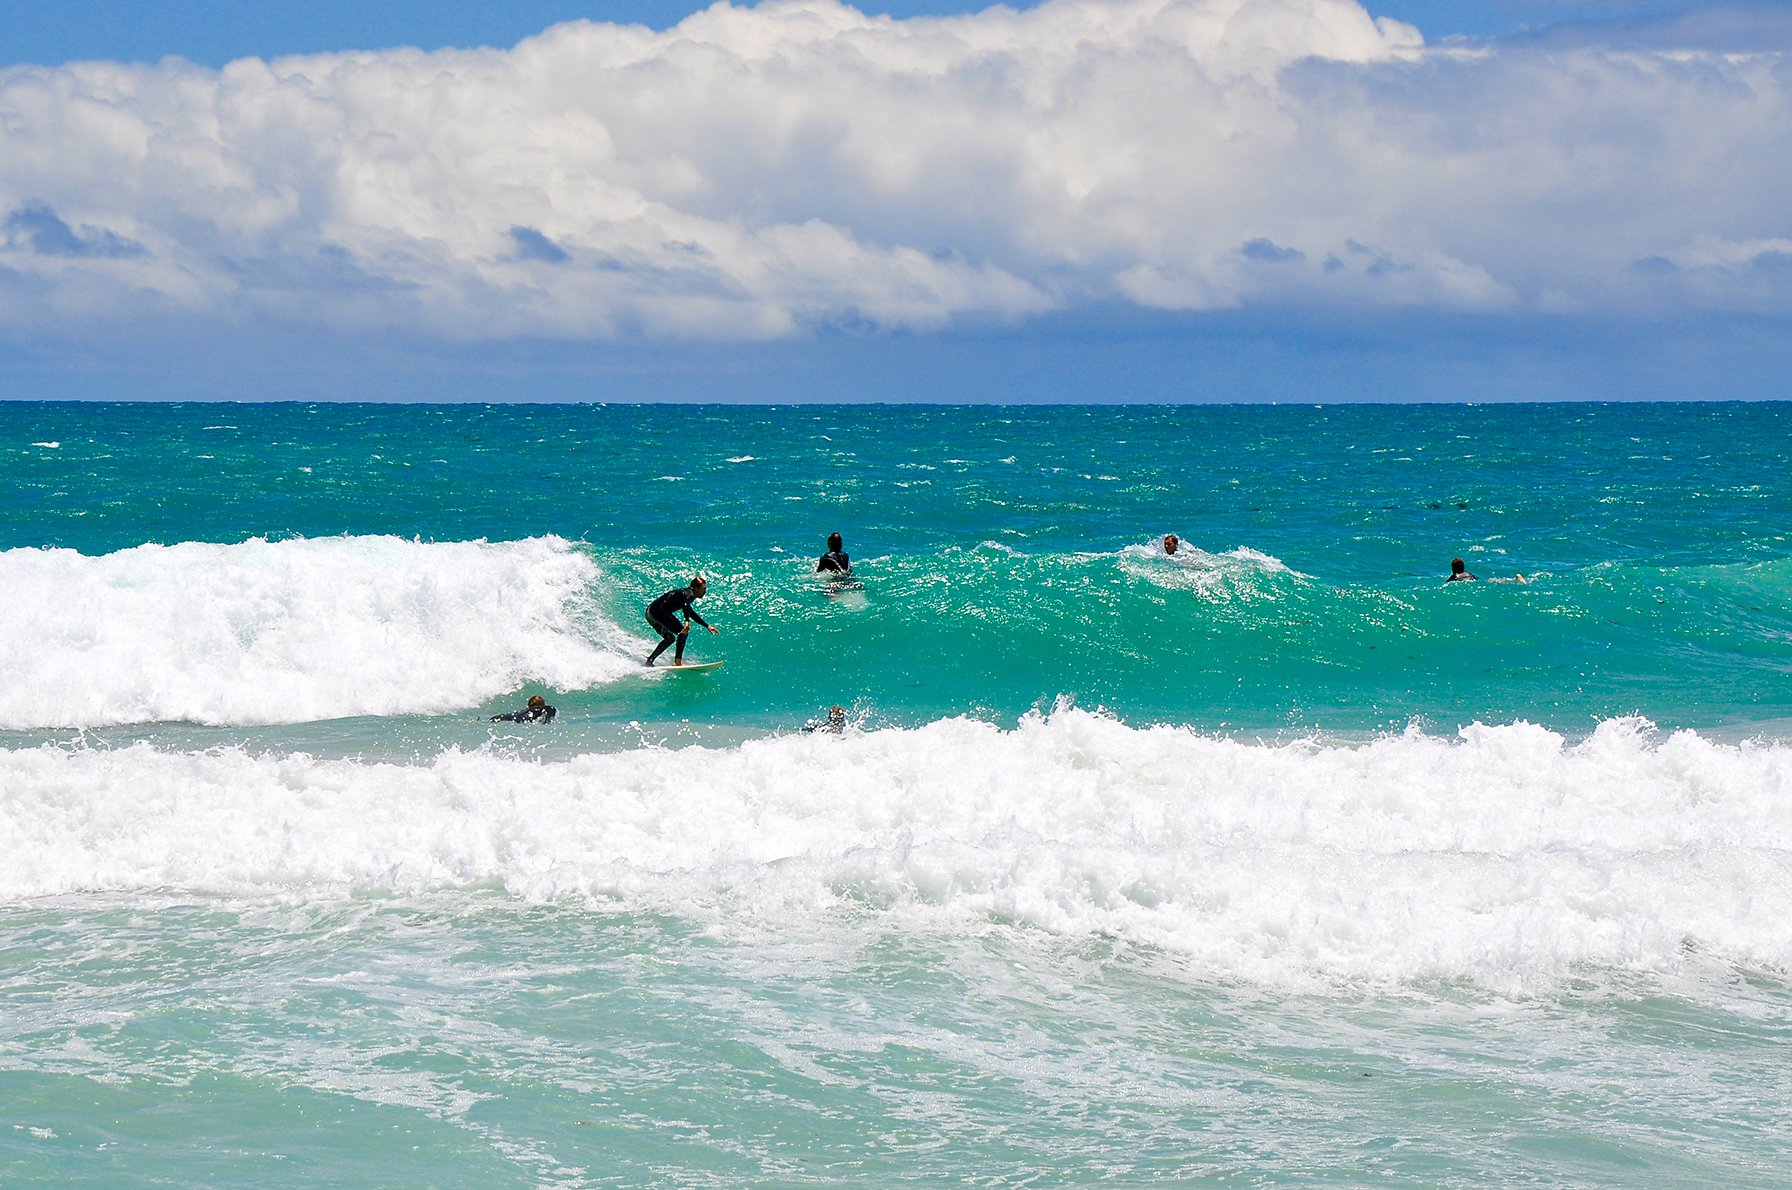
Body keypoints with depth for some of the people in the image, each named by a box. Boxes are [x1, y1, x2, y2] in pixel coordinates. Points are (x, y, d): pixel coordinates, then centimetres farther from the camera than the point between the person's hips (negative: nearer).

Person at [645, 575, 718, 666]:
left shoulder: (687, 593, 21)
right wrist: (687, 622, -51)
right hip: (658, 611, -11)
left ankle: (649, 661, 29)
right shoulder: (688, 594, -11)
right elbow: (685, 605, -34)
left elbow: (691, 613, 36)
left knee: (669, 638, 26)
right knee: (683, 632, -17)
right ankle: (678, 661, -23)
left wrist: (707, 626, 36)